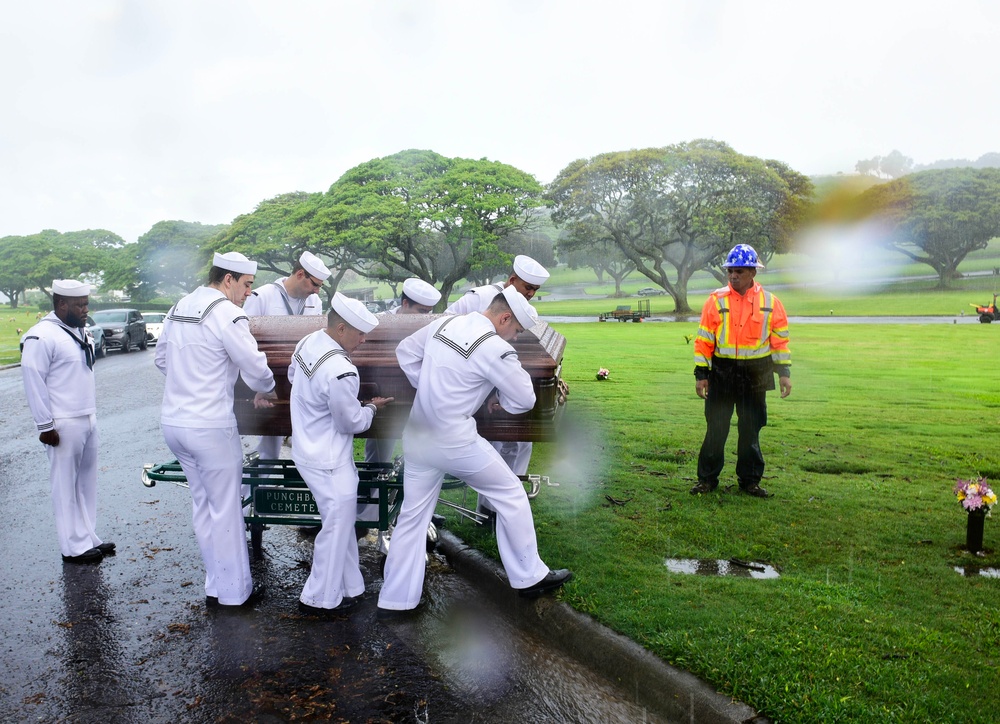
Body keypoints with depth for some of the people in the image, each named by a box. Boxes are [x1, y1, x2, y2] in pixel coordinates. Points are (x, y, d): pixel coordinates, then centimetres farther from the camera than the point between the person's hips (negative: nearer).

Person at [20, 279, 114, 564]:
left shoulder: (80, 332, 14)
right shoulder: (42, 336, -13)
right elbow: (33, 381, -15)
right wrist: (45, 425, -16)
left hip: (88, 420, 8)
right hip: (64, 424, -8)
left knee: (87, 483, 13)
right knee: (66, 486, 1)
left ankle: (89, 539, 22)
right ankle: (74, 548, 8)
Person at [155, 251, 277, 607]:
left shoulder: (178, 308, 10)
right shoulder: (227, 314, -15)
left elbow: (161, 359, 20)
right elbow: (255, 367, -14)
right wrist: (265, 392, 5)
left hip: (173, 421, 8)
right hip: (210, 427, -8)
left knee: (202, 504, 18)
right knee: (225, 509, 4)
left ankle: (215, 582, 28)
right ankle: (231, 591, 16)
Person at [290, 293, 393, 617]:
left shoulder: (309, 342, -2)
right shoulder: (340, 372, -30)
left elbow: (292, 375, 18)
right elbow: (352, 422, -18)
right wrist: (372, 407, 0)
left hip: (308, 449, 10)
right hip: (328, 463, -9)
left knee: (341, 521, 18)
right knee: (337, 526, 5)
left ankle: (346, 587, 31)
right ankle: (319, 599, 19)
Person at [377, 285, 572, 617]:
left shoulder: (444, 324, 3)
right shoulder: (495, 349, -17)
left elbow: (405, 353, 15)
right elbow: (524, 400, -9)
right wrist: (500, 396, 11)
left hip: (417, 437, 7)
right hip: (455, 442, -7)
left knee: (412, 515, 15)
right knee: (510, 495, 12)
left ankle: (394, 600, 22)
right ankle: (529, 577, 23)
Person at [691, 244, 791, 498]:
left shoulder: (770, 303, 2)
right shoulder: (716, 300, -2)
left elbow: (780, 340, 7)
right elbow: (704, 339, -1)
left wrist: (784, 372, 2)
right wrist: (701, 373, -4)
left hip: (755, 374, 1)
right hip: (722, 372, -1)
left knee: (751, 429, 10)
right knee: (716, 428, 4)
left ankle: (750, 479, 23)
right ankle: (707, 479, 15)